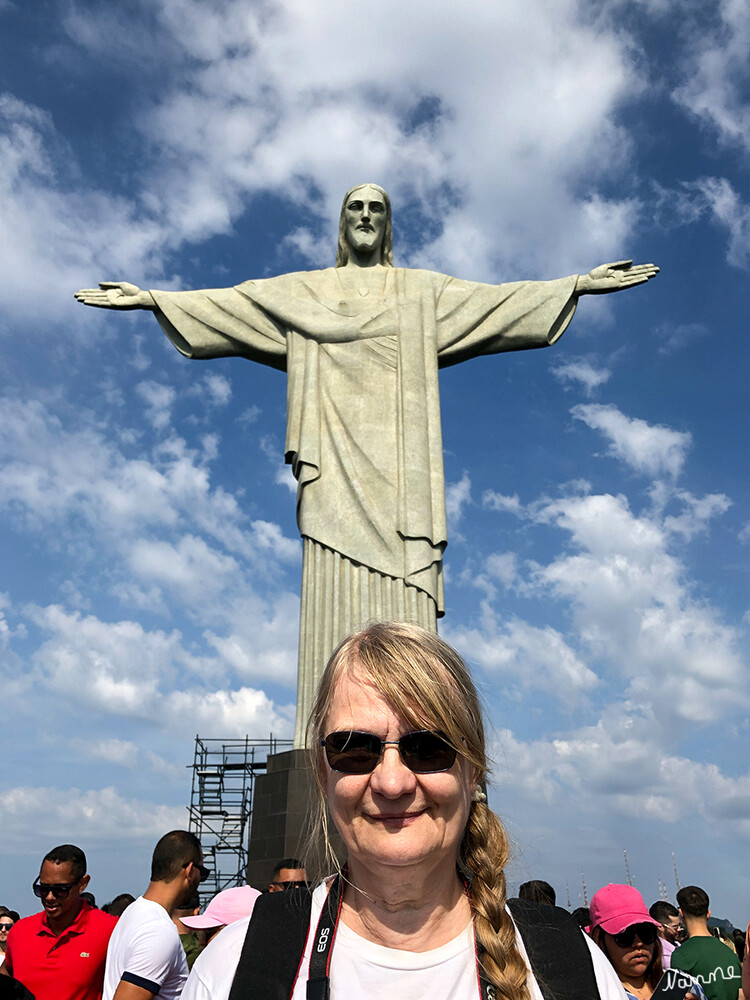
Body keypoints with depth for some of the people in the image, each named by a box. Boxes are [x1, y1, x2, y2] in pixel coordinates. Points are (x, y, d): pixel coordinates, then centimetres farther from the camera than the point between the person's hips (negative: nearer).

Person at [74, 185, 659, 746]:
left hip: (396, 460, 0)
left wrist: (579, 285, 6)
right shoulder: (302, 291, 23)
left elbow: (497, 300, 14)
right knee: (333, 594, -10)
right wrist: (151, 299, 11)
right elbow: (225, 305, 18)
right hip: (335, 456, 0)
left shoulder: (423, 291, 21)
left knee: (403, 598, -11)